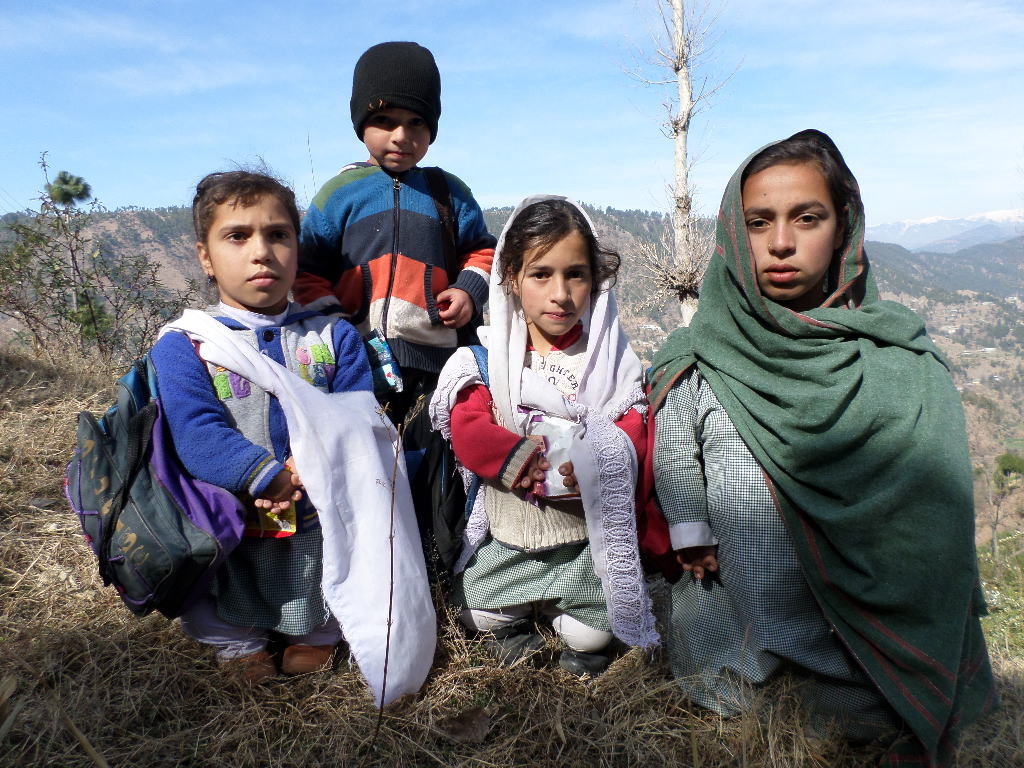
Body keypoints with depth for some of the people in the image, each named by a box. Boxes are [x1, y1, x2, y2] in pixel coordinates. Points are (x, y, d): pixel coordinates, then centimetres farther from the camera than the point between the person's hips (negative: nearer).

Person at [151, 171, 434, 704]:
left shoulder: (334, 337, 7)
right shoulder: (182, 346, 1)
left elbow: (360, 419, -3)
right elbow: (198, 434, -13)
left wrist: (318, 466, -23)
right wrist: (271, 477, -27)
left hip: (326, 526, 2)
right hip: (229, 540, -1)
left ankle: (321, 631, 18)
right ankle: (238, 640, 14)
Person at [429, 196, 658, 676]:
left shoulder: (611, 357, -5)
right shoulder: (487, 356, -6)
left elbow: (635, 430, -11)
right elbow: (467, 429, -17)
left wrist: (587, 468, -30)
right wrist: (525, 463, -31)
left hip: (587, 534, 0)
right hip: (505, 533, 1)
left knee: (592, 633, 2)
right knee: (481, 616, 6)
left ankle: (578, 639, 36)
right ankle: (512, 624, 37)